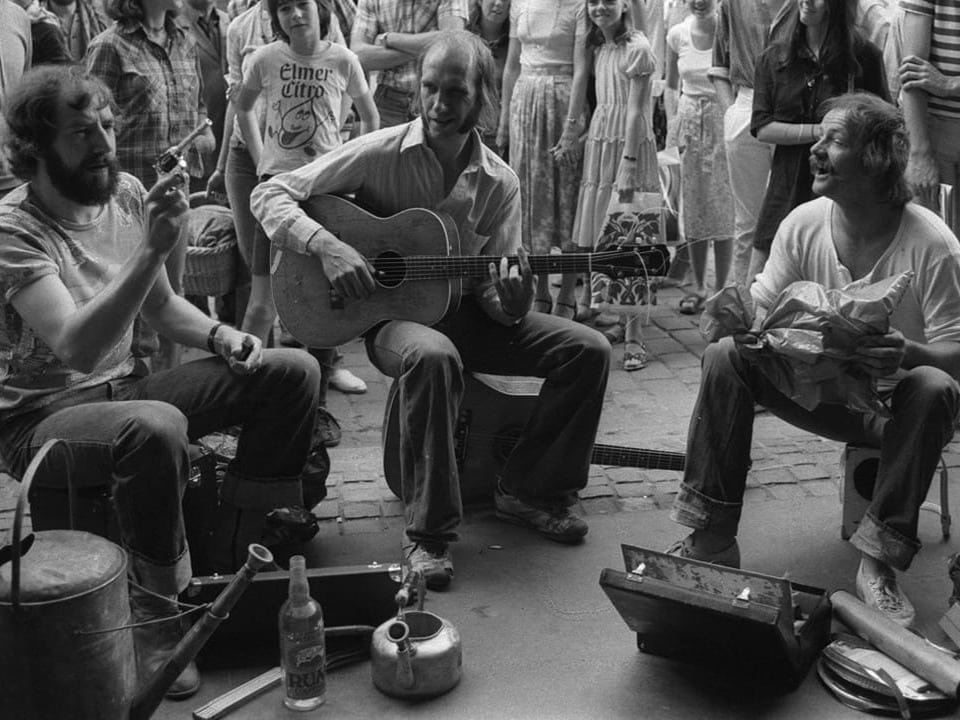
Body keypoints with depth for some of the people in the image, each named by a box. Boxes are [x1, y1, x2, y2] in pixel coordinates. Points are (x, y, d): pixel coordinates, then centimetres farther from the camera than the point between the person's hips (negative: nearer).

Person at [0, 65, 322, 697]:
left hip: (127, 387, 7)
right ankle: (156, 616, -18)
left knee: (293, 372, -4)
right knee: (156, 428, -40)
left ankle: (235, 557, 4)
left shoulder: (126, 194, 2)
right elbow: (76, 347, -34)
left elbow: (160, 305, 16)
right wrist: (153, 248, -40)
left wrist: (219, 335, -4)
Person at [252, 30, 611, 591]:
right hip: (393, 314, -4)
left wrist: (511, 304, -21)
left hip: (465, 313, 4)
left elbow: (492, 287, 3)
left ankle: (531, 491, 3)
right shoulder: (380, 154, -9)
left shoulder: (499, 183, 1)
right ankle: (430, 533, -26)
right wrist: (328, 246, -26)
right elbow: (271, 195, -9)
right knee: (433, 356, -40)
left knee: (589, 348, -12)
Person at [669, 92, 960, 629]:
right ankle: (712, 540, -13)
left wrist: (910, 354, -41)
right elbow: (762, 307, -2)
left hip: (889, 406, -3)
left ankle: (881, 561, -21)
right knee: (725, 357, -17)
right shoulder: (803, 224, -6)